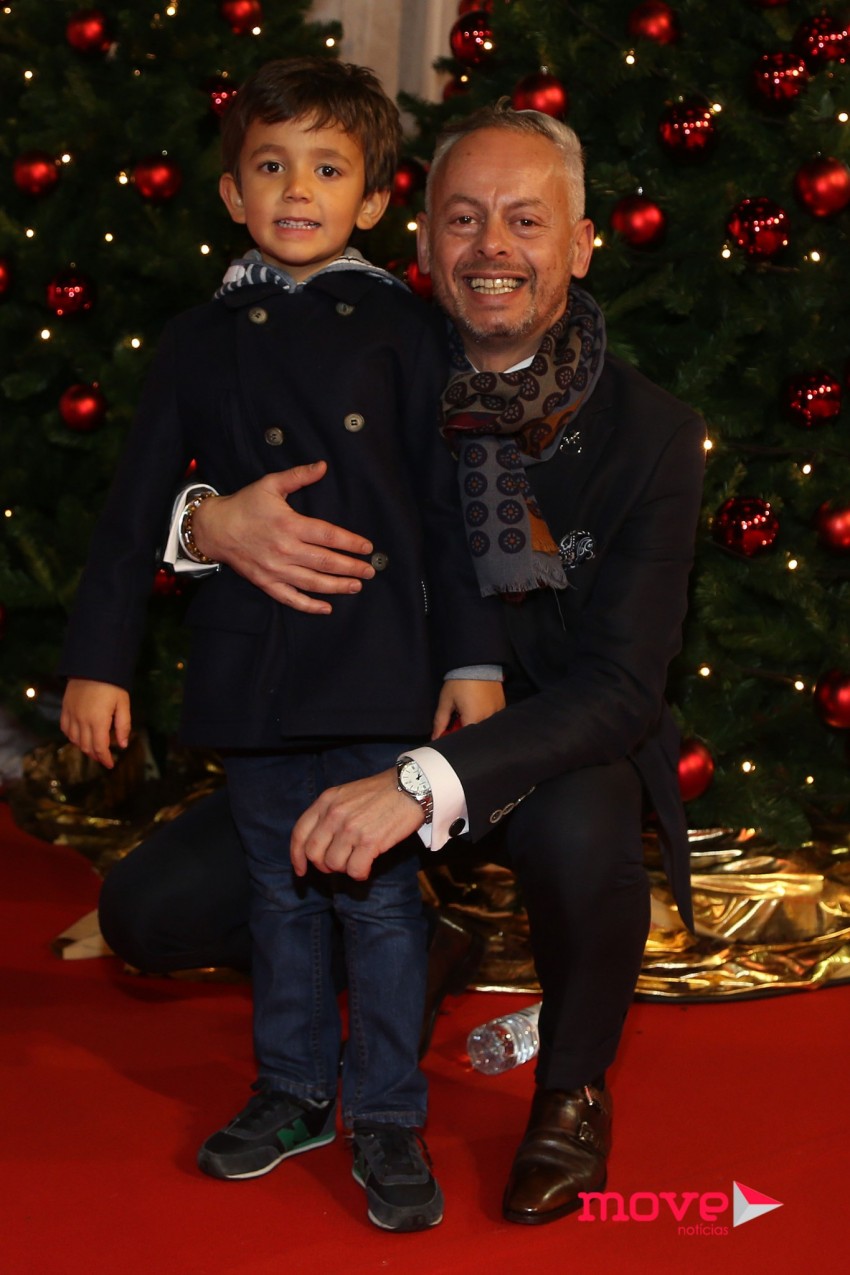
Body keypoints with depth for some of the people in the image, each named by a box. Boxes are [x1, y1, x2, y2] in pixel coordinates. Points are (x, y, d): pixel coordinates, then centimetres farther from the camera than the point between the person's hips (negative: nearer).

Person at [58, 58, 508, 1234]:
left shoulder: (399, 328, 2)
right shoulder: (202, 340, 6)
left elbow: (446, 505, 1)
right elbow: (137, 507, 8)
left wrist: (472, 657, -2)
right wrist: (98, 658, 4)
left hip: (378, 663, -2)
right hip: (250, 671, 2)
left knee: (380, 894, 3)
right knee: (280, 892, 14)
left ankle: (387, 1116, 17)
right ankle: (294, 1090, 30)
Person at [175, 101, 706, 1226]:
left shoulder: (650, 432, -13)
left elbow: (622, 685, -20)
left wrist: (432, 779, -37)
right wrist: (215, 521, -30)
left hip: (559, 749, -2)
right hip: (377, 727, 3)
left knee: (578, 836, -39)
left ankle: (574, 1088, -6)